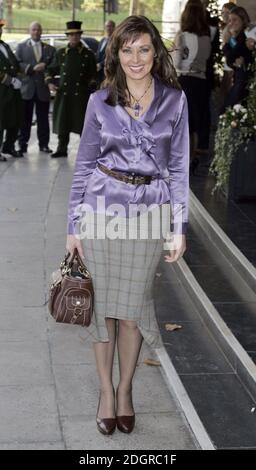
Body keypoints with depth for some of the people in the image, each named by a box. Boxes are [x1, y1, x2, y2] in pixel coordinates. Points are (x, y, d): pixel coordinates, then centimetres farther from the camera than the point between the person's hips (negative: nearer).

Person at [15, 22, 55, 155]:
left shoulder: (49, 49, 13)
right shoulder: (21, 46, 8)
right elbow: (17, 64, -3)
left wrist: (45, 67, -12)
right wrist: (32, 68, -14)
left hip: (43, 88, 1)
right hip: (27, 88, -1)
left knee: (43, 118, 3)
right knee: (25, 118, 1)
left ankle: (43, 144, 10)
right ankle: (23, 144, 7)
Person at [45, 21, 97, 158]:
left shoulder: (88, 54, 5)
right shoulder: (60, 53, 10)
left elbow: (93, 74, 10)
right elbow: (50, 70, 16)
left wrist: (91, 85, -2)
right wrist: (50, 82, -1)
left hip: (81, 94, -2)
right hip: (63, 93, 2)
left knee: (83, 123, 0)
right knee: (62, 121, 4)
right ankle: (62, 149, 14)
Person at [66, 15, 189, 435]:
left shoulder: (175, 100, 0)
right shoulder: (101, 101, 0)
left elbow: (179, 166, 3)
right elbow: (84, 164, 4)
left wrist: (179, 226, -2)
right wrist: (74, 224, 2)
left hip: (150, 212, 0)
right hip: (102, 209, 0)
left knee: (132, 305, 7)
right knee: (102, 303, 7)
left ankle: (125, 389, 25)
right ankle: (106, 391, 23)